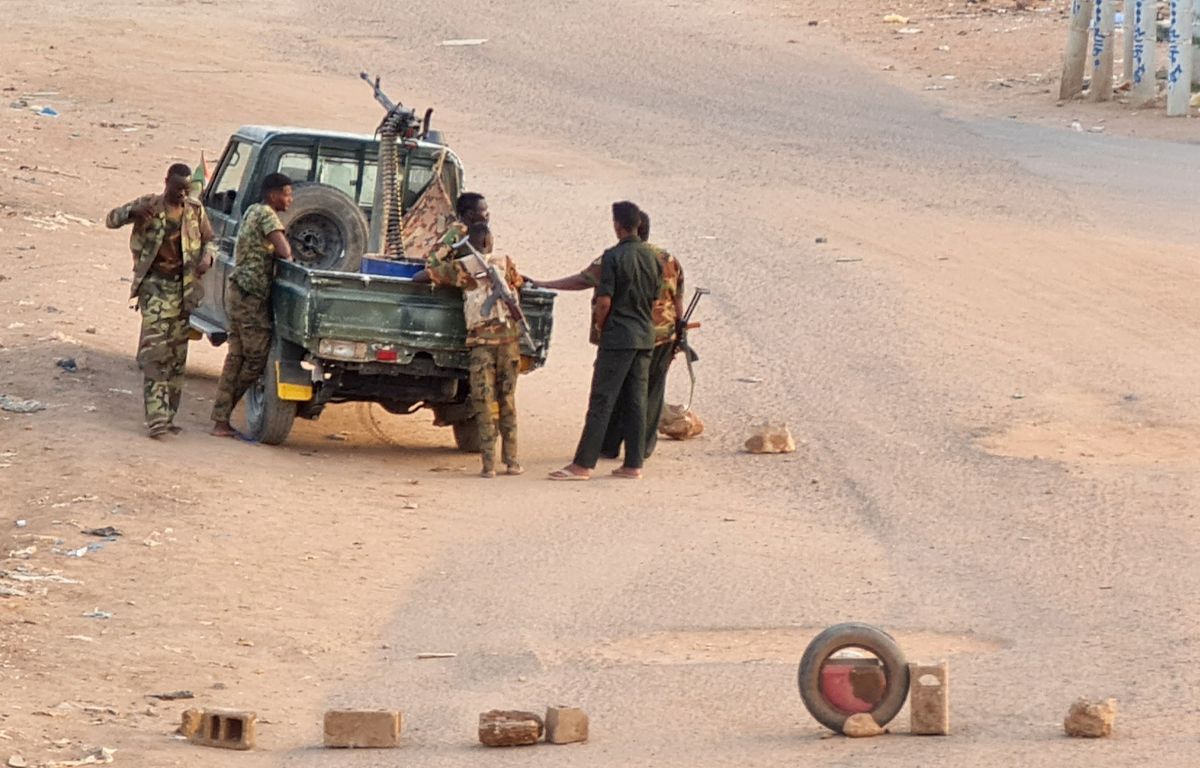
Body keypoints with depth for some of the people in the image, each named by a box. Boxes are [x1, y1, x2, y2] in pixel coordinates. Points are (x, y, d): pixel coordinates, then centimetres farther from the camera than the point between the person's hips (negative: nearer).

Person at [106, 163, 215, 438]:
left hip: (183, 287, 4)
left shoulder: (195, 211, 6)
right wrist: (133, 211, -26)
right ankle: (156, 417, -21)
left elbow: (209, 239, 16)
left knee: (177, 353, 7)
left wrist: (207, 257, -8)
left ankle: (167, 415, 15)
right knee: (154, 349, -15)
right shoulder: (149, 205, -2)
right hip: (155, 285, -4)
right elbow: (112, 219, -4)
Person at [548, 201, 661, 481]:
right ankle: (633, 464, 9)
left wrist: (599, 325, 1)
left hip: (618, 336, -7)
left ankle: (583, 464, -7)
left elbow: (604, 301, -17)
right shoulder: (651, 257, 8)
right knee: (636, 400, 9)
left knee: (601, 401, -6)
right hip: (645, 337, 7)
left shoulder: (614, 257, -13)